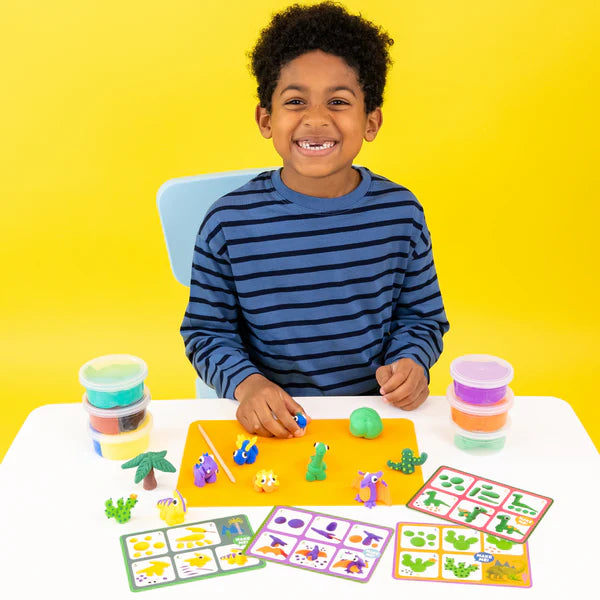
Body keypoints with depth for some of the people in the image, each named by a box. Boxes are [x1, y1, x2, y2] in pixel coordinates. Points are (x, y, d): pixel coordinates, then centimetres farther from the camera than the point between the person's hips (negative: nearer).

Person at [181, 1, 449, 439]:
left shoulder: (400, 211, -1)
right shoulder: (229, 222, -7)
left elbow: (422, 318, 10)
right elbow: (207, 332, 1)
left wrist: (411, 362, -10)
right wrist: (245, 383, -15)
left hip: (373, 414, 1)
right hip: (271, 421, 0)